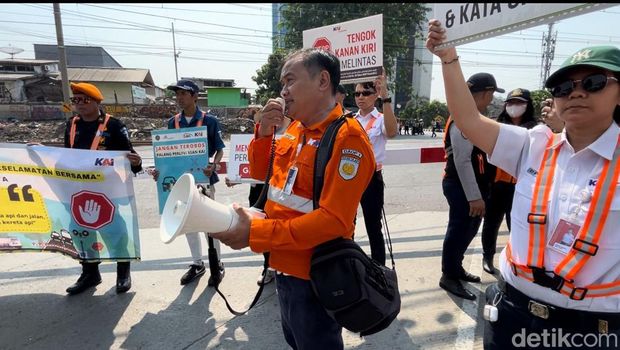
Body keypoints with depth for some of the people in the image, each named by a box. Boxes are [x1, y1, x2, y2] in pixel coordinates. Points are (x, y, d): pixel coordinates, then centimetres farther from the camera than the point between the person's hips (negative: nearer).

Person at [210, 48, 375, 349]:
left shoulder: (347, 138, -22)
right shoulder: (294, 129, 3)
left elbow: (333, 221, -28)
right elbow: (260, 173, 13)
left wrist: (255, 233, -29)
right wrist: (263, 132, -6)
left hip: (315, 276, -8)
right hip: (286, 266, 8)